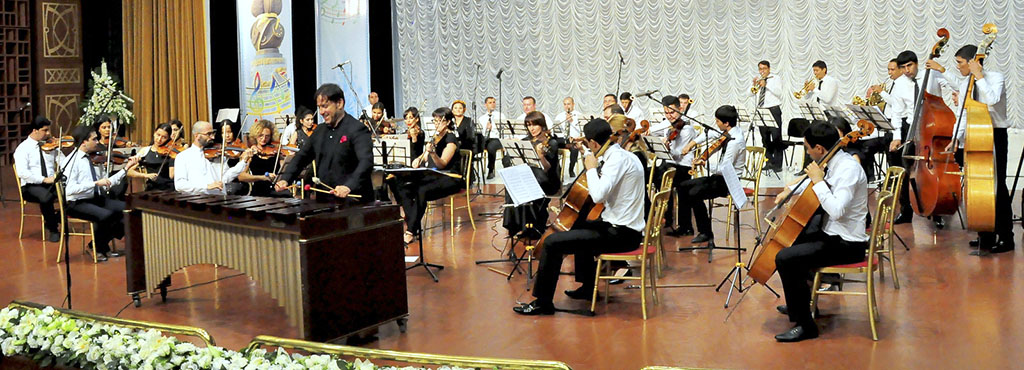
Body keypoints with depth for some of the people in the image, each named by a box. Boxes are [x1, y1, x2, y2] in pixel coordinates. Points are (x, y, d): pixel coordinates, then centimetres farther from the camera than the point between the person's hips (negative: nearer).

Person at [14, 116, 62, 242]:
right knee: (46, 197, -37)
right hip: (31, 186, -4)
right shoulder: (22, 148, -2)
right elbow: (22, 173, -16)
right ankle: (52, 228, -12)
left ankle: (56, 219, -1)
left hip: (51, 184, 4)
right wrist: (44, 179, -24)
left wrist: (59, 150, -12)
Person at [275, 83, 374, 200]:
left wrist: (349, 187, -38)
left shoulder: (358, 130, -9)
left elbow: (366, 162, -23)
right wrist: (285, 179, 4)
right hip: (324, 202, 6)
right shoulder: (320, 130, 15)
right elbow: (302, 156, 21)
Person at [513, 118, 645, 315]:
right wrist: (588, 156, 24)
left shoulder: (617, 159, -19)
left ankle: (543, 301, 0)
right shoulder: (623, 155, 11)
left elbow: (598, 195, -32)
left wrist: (591, 168, -17)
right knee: (581, 226, 37)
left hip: (621, 233, -11)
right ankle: (588, 287, 43)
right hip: (625, 227, 11)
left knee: (552, 242, -12)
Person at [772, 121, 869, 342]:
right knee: (791, 241, 28)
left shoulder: (848, 168, -23)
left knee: (785, 258, -23)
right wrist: (790, 191, 20)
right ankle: (798, 304, 42)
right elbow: (813, 182, 30)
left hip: (847, 244, -11)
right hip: (833, 235, 11)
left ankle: (805, 325, -13)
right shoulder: (836, 163, 7)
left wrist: (818, 181, -26)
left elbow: (837, 211, -34)